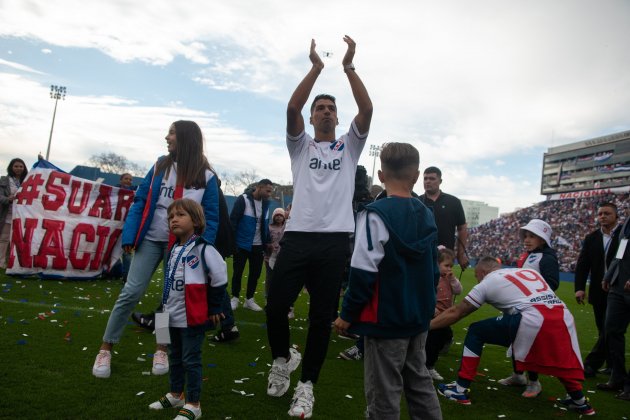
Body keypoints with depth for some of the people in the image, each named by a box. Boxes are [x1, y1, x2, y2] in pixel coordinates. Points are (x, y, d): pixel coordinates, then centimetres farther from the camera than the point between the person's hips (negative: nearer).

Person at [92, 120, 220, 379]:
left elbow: (211, 218, -4)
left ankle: (162, 350, 26)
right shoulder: (160, 166, 2)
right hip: (150, 240, 1)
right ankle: (106, 349, 15)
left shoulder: (206, 177, -5)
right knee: (131, 293, -1)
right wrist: (129, 236, -7)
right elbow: (140, 202, 2)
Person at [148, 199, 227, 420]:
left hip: (193, 316, -8)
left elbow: (220, 277, -16)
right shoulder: (174, 249, 9)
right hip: (174, 315, 9)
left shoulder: (203, 249, -17)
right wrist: (166, 304, 19)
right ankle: (176, 394, 38)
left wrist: (213, 308, -9)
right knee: (175, 356, 20)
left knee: (191, 360, 0)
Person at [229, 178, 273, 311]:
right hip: (241, 245, -5)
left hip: (258, 246, 5)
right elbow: (233, 220, -13)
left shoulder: (266, 203, 6)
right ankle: (235, 298, 20)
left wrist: (267, 242, 9)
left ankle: (249, 299, 22)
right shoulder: (243, 199, -12)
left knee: (255, 273, 9)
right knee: (237, 272, 5)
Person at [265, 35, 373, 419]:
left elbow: (367, 109, 2)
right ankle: (282, 357, 27)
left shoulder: (349, 146, 16)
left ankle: (307, 384, 20)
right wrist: (316, 67, -6)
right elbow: (292, 107, -2)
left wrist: (349, 67, -3)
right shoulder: (301, 145, 15)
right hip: (298, 236, 0)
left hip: (335, 241, 0)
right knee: (276, 305, -3)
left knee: (322, 318, 4)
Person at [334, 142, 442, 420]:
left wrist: (348, 314, -9)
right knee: (420, 384, 21)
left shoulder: (376, 214, -17)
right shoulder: (427, 215, 5)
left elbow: (363, 272, -19)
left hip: (386, 320, -7)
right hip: (419, 318, 7)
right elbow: (434, 270, 12)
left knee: (384, 396, 5)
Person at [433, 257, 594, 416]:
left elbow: (455, 313, 18)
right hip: (563, 318, 6)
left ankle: (461, 390, 10)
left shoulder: (487, 282, 16)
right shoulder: (529, 271, 31)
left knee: (475, 332, 9)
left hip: (533, 320, -6)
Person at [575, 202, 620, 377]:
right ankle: (612, 366, 24)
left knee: (609, 330, -5)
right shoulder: (591, 238, 7)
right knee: (604, 330, 11)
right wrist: (579, 287, -8)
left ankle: (591, 364, 0)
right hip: (598, 292, 4)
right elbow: (582, 264, 2)